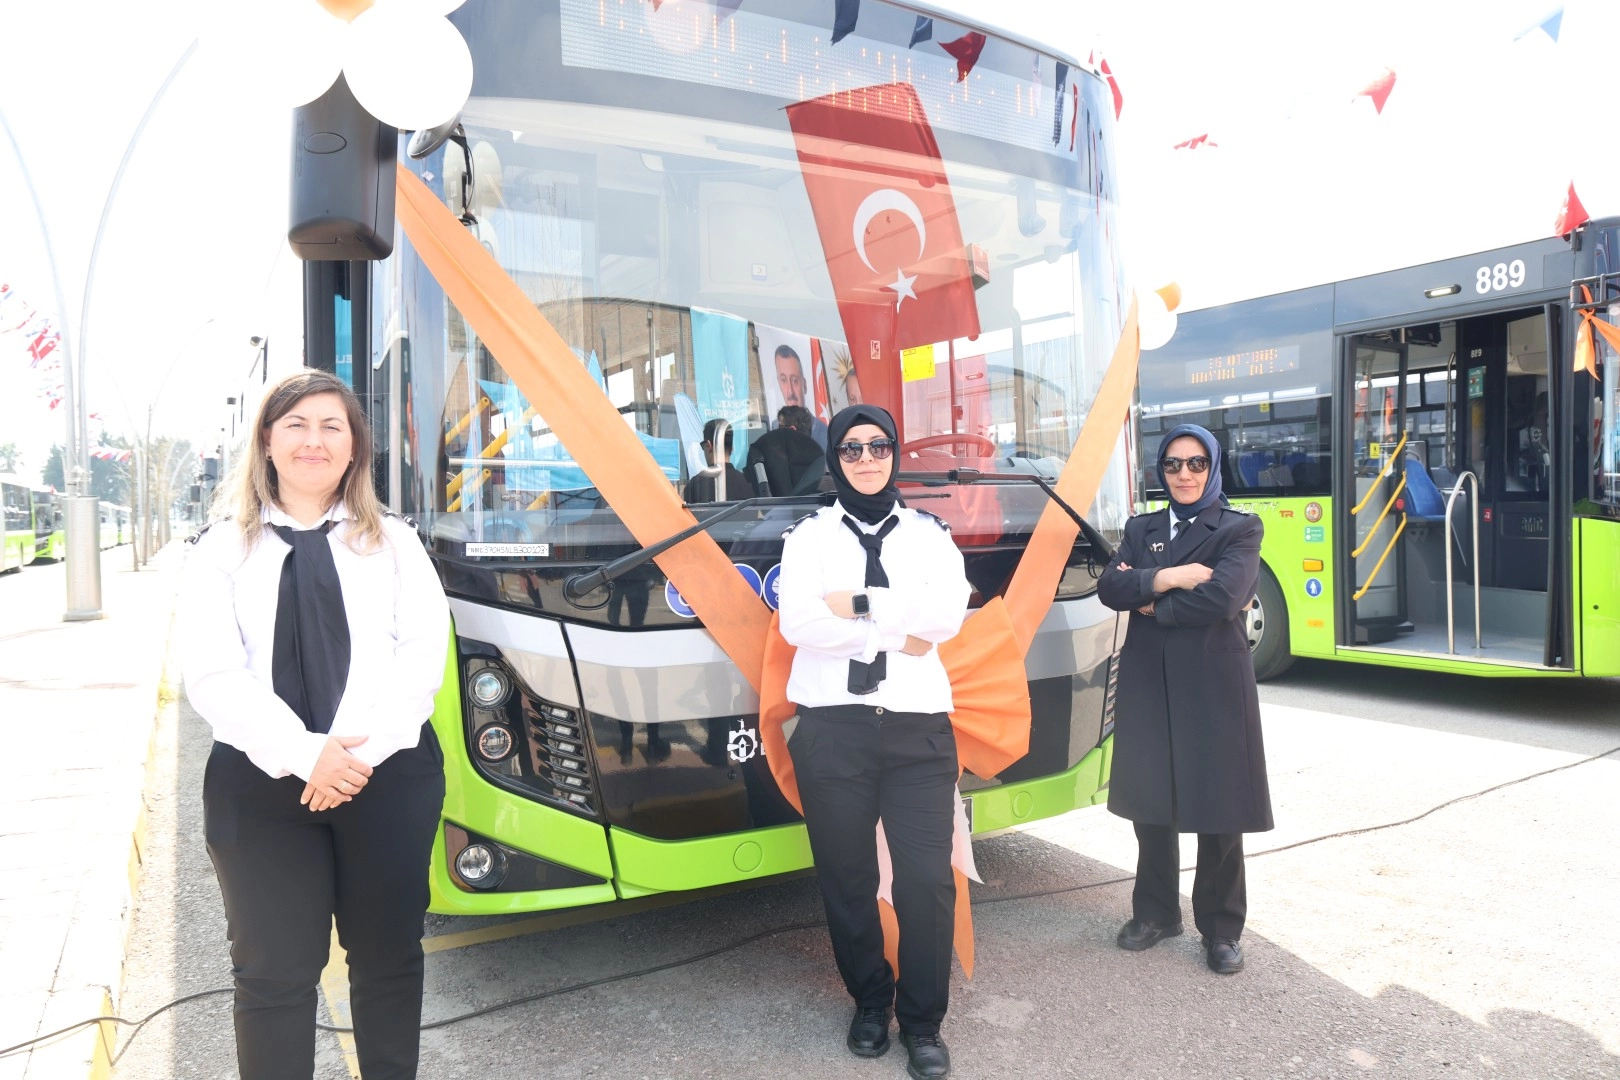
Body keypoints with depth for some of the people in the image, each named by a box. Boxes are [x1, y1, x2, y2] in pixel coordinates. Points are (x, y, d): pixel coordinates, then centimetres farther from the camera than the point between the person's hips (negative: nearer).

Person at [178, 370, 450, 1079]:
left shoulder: (393, 542, 10)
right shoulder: (223, 549, 7)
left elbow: (423, 653, -2)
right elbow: (212, 676, -4)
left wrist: (360, 750, -15)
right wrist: (305, 754, -17)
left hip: (390, 776, 1)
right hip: (261, 782, -1)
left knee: (388, 953, 11)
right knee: (276, 972, 4)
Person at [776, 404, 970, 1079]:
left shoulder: (929, 533, 11)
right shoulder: (809, 535, 7)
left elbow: (950, 614, -7)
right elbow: (796, 623, -10)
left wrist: (857, 604, -11)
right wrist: (899, 634, -10)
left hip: (919, 725, 0)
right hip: (831, 726, 0)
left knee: (927, 878, -3)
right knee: (846, 876, 9)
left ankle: (923, 1022, 16)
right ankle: (869, 1003, 30)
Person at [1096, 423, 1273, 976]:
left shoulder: (1240, 528, 1)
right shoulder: (1141, 529, 13)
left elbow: (1224, 596, -17)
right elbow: (1110, 587, -4)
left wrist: (1154, 605, -8)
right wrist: (1170, 578, -16)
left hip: (1213, 683, -3)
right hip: (1149, 683, 4)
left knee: (1218, 808, 5)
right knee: (1150, 804, 11)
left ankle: (1222, 928, 21)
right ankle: (1156, 911, 28)